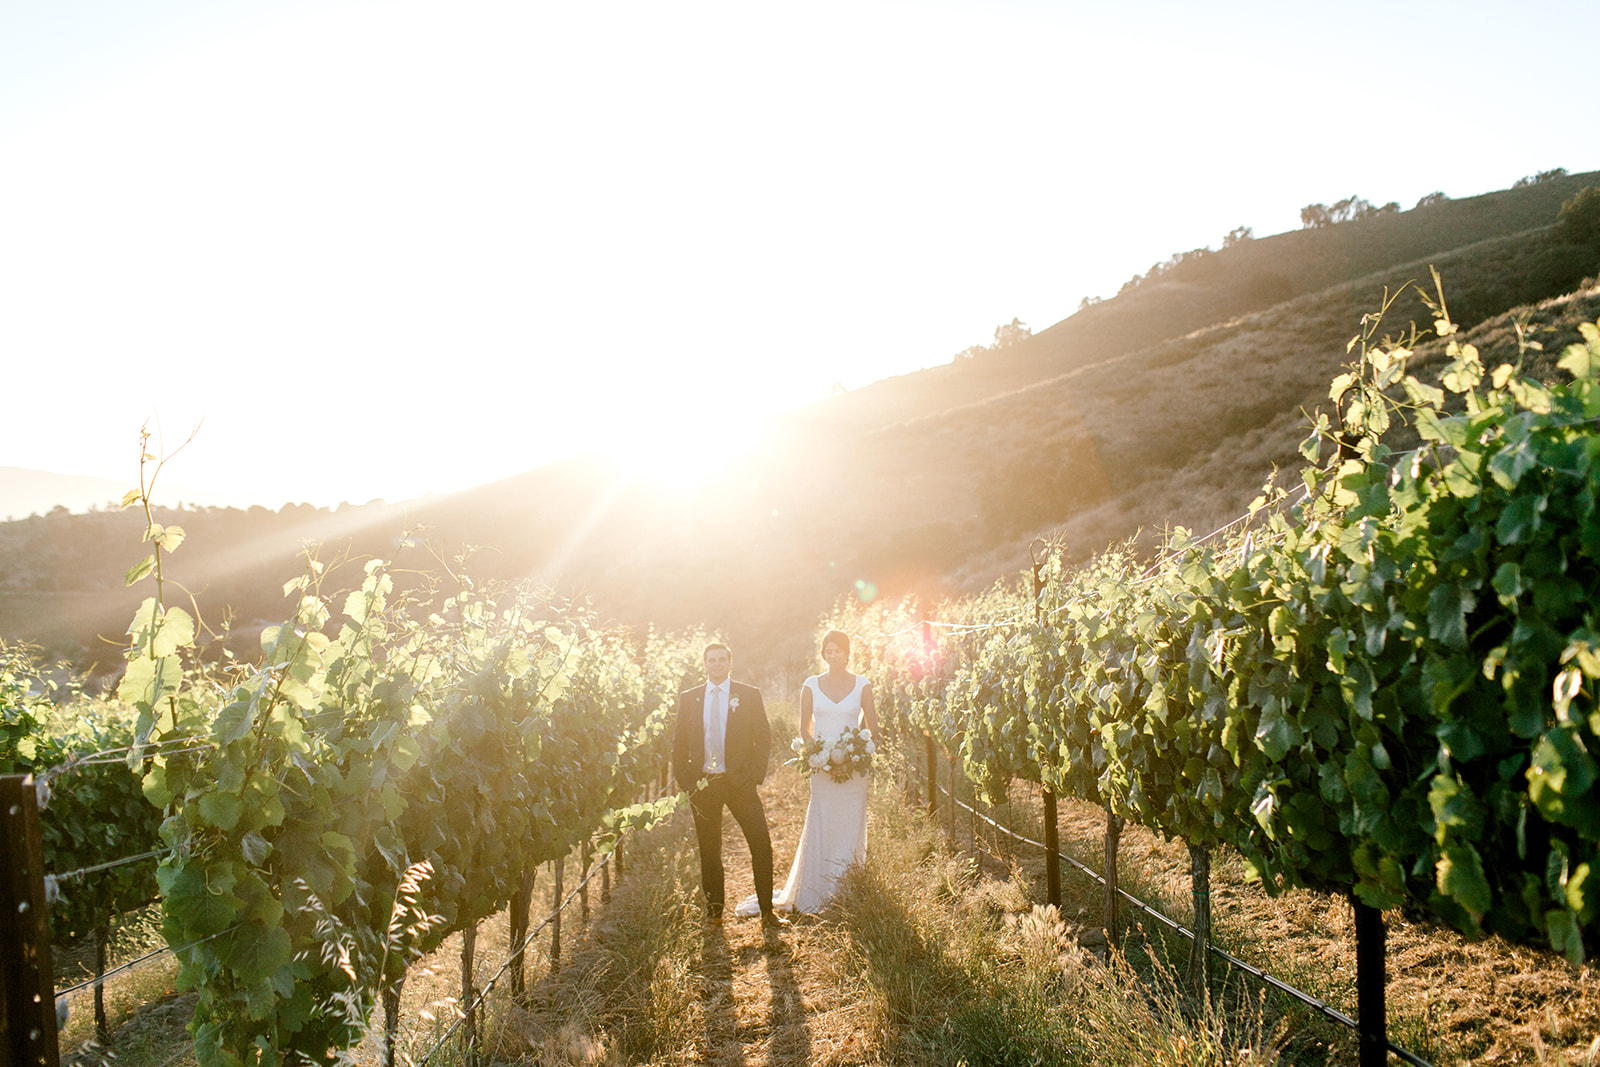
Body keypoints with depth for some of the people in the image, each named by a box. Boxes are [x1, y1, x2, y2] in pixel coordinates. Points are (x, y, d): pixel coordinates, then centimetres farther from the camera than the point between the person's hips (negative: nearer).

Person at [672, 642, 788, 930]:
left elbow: (764, 737, 4)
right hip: (702, 784, 1)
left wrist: (756, 774, -5)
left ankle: (767, 911, 6)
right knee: (709, 850, 8)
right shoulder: (688, 698, 7)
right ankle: (714, 908, 23)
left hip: (739, 781, -1)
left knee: (761, 844, -5)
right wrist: (684, 780, 1)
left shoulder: (750, 695, 3)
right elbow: (679, 743, 10)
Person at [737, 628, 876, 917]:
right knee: (820, 826, -1)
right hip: (822, 768, 0)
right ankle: (816, 894, 11)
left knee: (851, 827, 3)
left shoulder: (862, 685, 2)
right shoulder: (811, 686, 3)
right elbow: (805, 727, 7)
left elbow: (872, 727, 7)